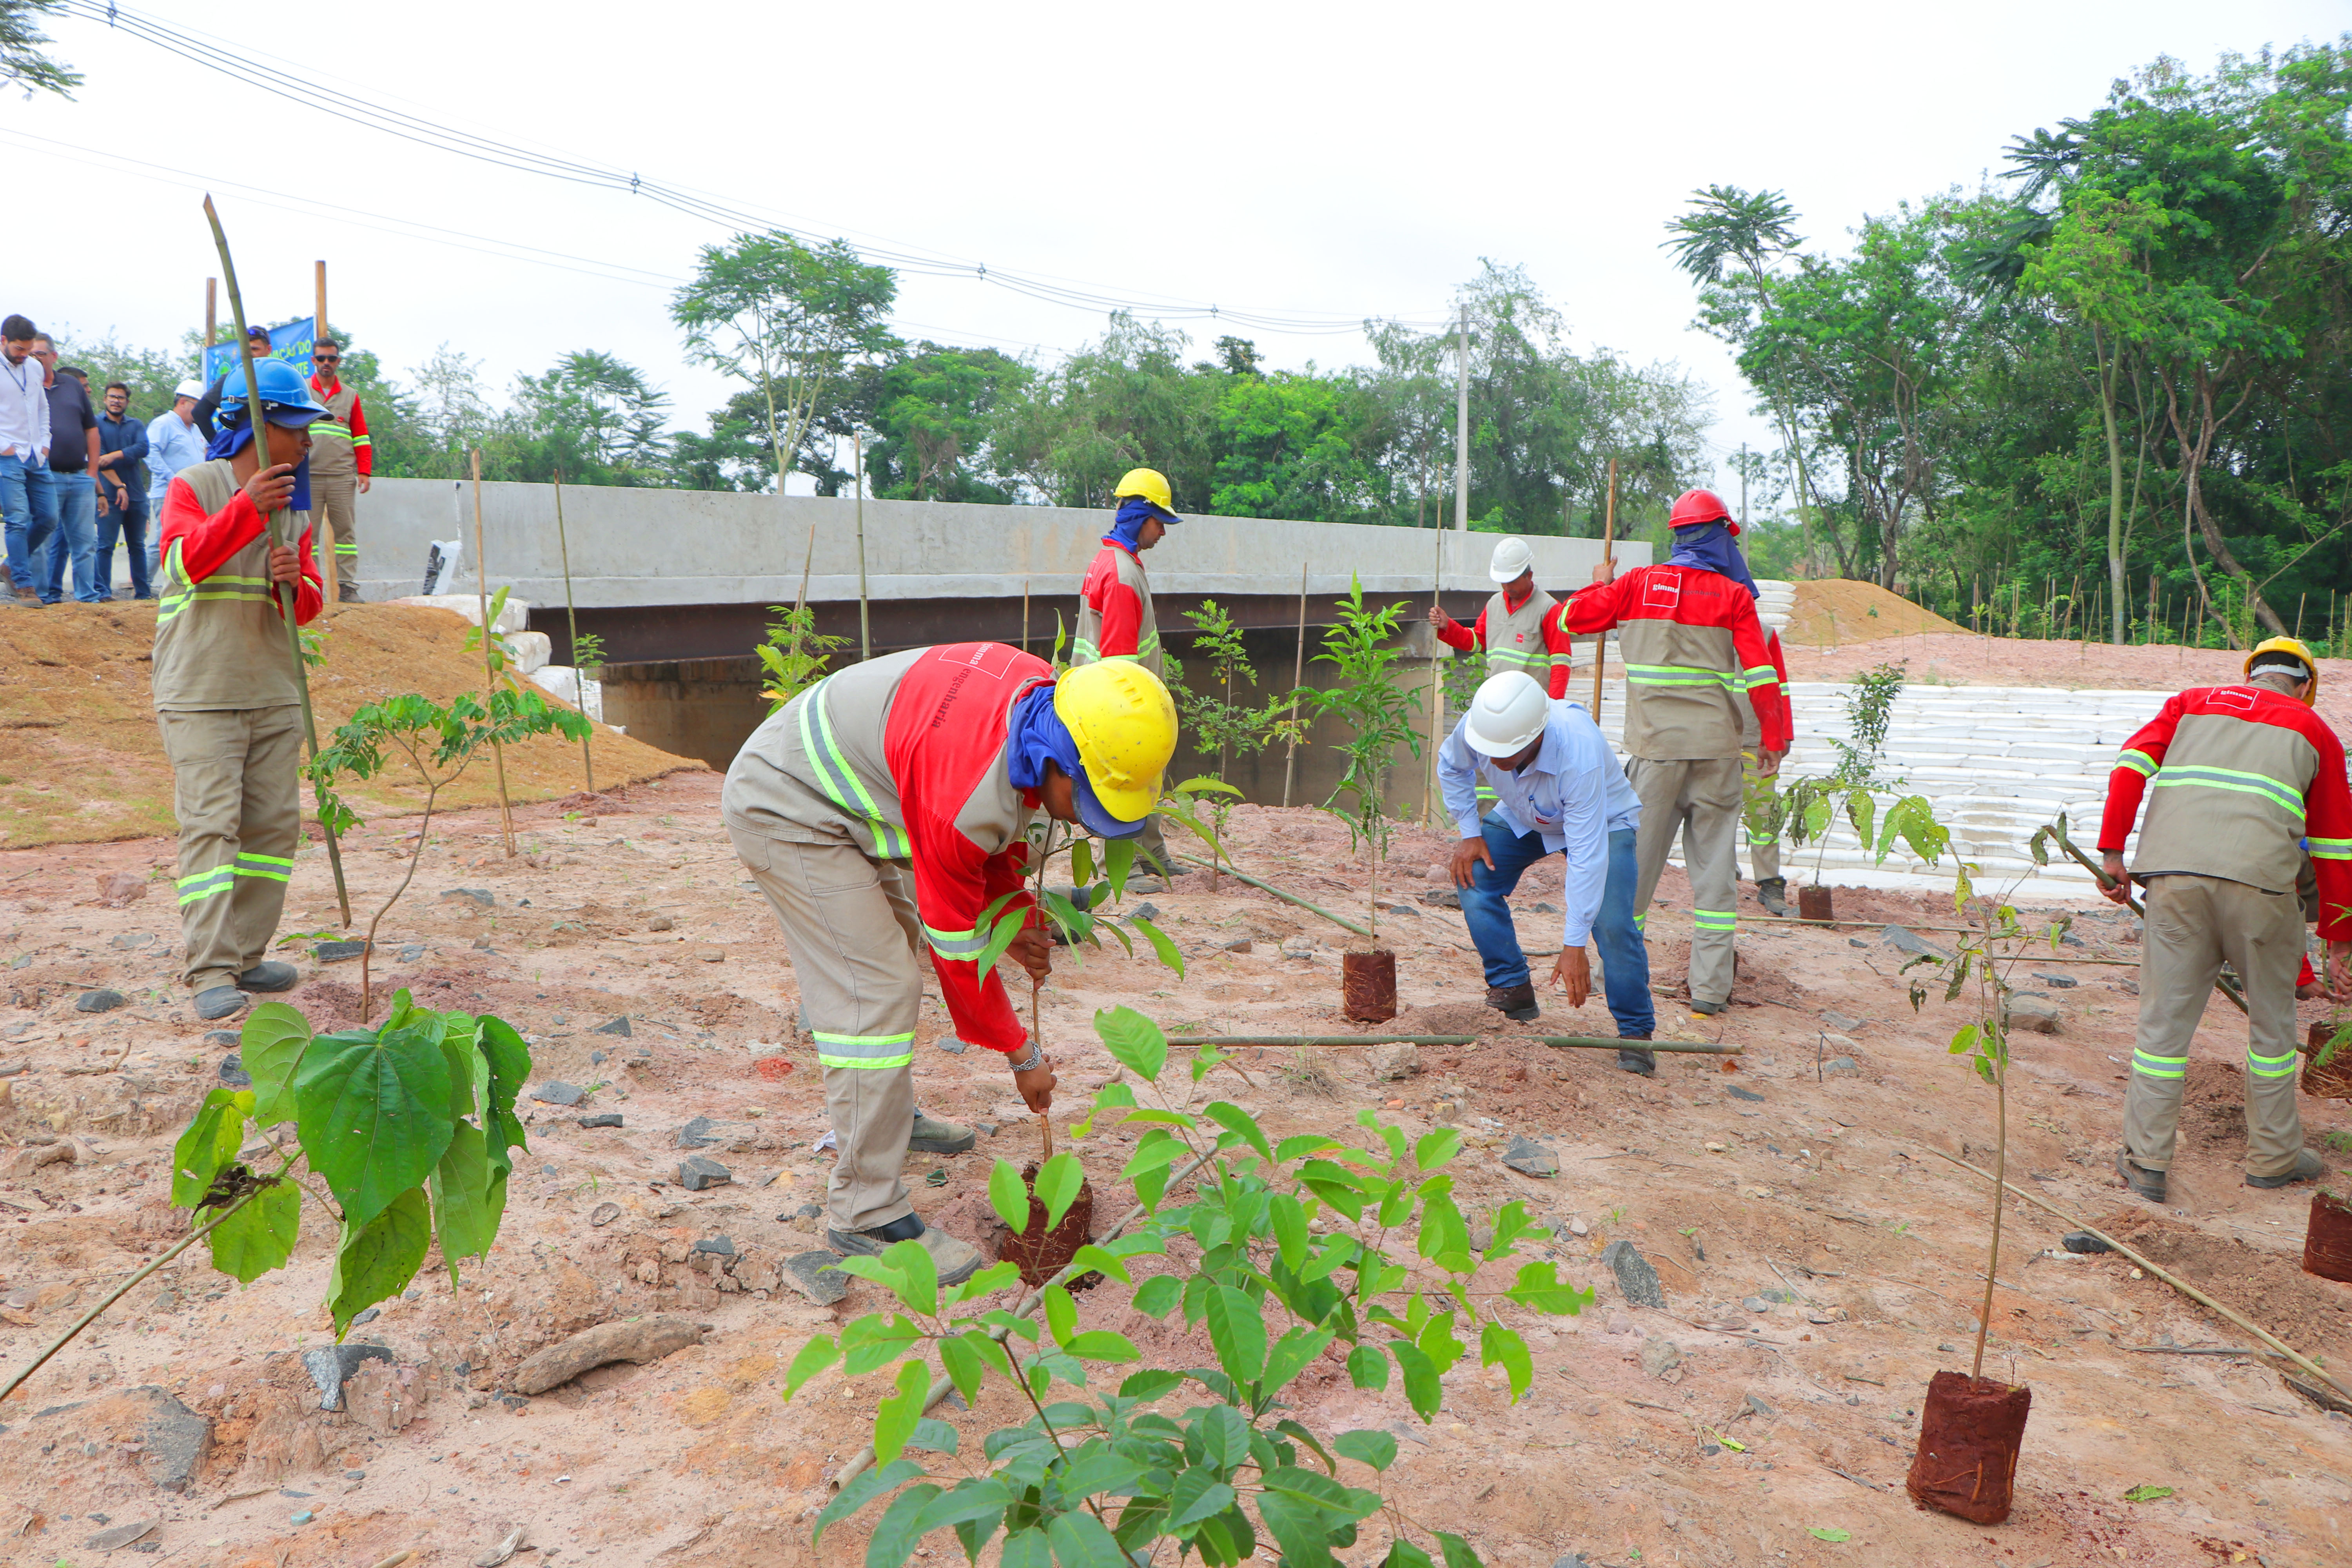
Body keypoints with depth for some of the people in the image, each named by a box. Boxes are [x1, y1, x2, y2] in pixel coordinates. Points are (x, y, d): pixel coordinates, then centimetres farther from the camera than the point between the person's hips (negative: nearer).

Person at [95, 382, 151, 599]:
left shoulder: (136, 425, 15)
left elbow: (143, 449, -4)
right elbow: (98, 459, -6)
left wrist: (115, 455, -16)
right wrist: (119, 486, -14)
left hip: (136, 494, 4)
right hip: (110, 495, -4)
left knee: (138, 546, 9)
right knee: (106, 546, -6)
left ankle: (143, 591, 13)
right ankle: (103, 591, -5)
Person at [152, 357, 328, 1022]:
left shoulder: (296, 505, 15)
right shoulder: (194, 487, -2)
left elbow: (311, 605, 13)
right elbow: (186, 561, -21)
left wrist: (295, 583, -10)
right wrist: (248, 509, -34)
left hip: (275, 693, 6)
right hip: (201, 693, -6)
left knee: (274, 823, 4)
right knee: (211, 823, -12)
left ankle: (246, 955, 13)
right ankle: (211, 971, -12)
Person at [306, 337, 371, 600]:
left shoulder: (350, 396, 15)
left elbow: (362, 438, 14)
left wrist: (364, 472, 3)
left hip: (342, 477, 1)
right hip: (308, 476, -1)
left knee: (345, 531, -2)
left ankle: (348, 586, -2)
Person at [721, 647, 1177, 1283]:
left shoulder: (1041, 693, -11)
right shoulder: (968, 800, -35)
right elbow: (956, 948, -20)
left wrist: (1016, 916, 2)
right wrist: (1022, 1055, -8)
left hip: (830, 781, 10)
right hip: (783, 810, -10)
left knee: (893, 951, 22)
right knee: (875, 993, -15)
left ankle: (887, 1116, 42)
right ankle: (866, 1214, -7)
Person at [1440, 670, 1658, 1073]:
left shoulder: (1580, 755, -44)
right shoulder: (1478, 725, -30)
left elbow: (1587, 854, -43)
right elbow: (1451, 766, -3)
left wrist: (1574, 946, -42)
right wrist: (1470, 832, -11)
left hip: (1603, 820, -5)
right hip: (1521, 817, 5)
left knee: (1612, 922, -23)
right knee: (1473, 876, -15)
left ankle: (1635, 1031, -6)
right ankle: (1513, 988, 0)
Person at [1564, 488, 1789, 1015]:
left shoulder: (1638, 585, 4)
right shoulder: (1733, 596, 2)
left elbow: (1575, 618, 9)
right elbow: (1760, 675, -1)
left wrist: (1601, 582, 28)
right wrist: (1773, 740, 9)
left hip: (1655, 748, 1)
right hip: (1716, 749, 0)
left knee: (1636, 860, 6)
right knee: (1714, 866, 4)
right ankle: (1710, 987, 4)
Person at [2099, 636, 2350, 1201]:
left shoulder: (2191, 702, 24)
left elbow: (2131, 764, 8)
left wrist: (2112, 852, 8)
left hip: (2173, 873, 1)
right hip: (2259, 879, -1)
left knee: (2164, 1018, 6)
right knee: (2271, 1018, 17)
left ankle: (2145, 1162, 9)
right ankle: (2273, 1157, 28)